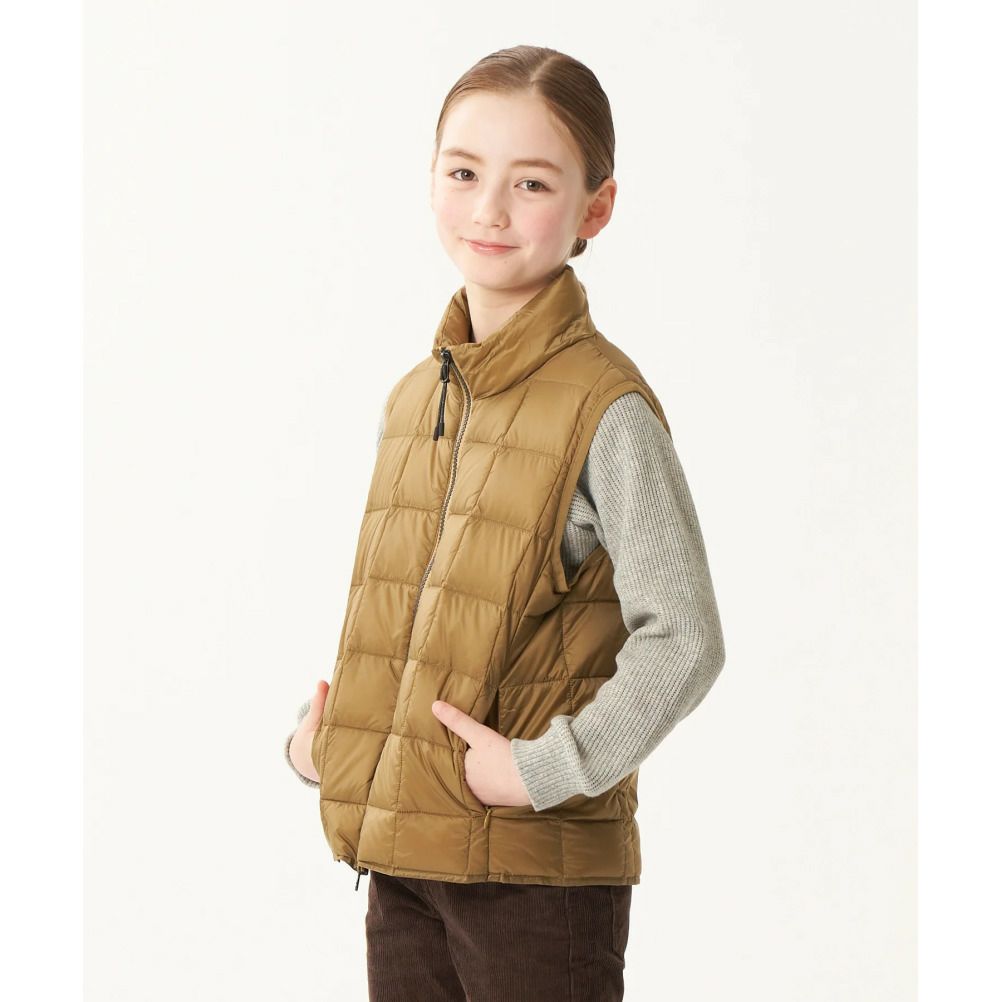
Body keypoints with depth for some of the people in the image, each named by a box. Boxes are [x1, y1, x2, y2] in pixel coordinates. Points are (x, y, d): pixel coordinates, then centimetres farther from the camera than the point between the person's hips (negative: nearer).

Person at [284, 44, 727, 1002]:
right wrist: (315, 740, 5)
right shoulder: (412, 399, 9)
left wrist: (546, 769, -20)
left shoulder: (604, 410, -12)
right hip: (400, 861, 7)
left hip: (540, 870, -6)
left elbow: (684, 642, -15)